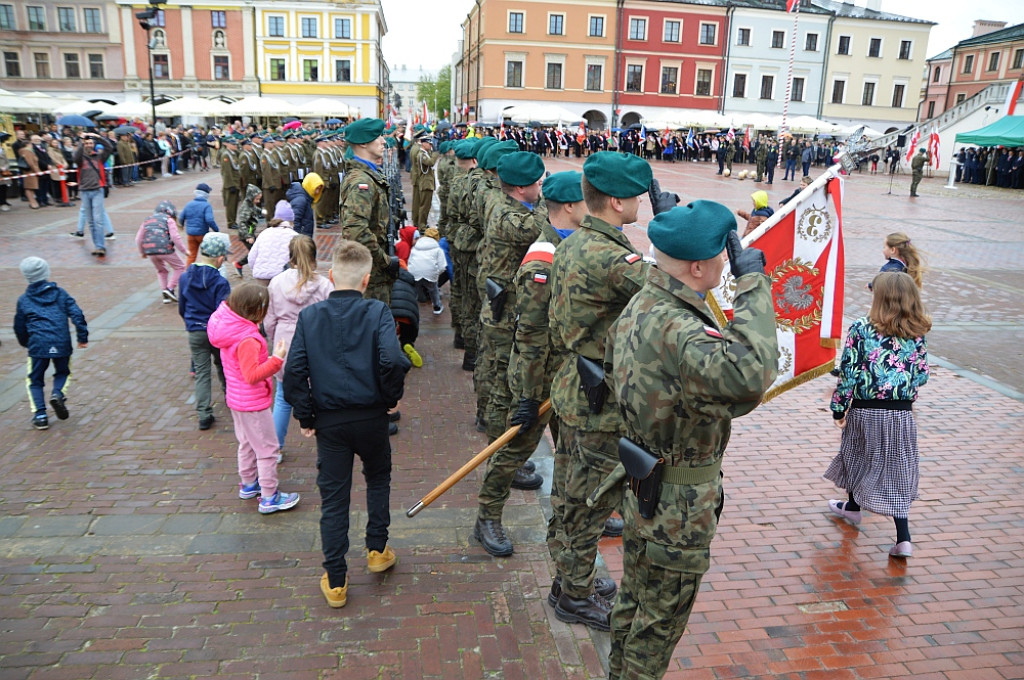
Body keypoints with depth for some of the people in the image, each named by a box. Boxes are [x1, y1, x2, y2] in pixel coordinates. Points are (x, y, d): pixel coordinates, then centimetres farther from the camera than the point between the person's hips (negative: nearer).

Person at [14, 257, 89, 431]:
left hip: (37, 346, 0)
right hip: (62, 344, 1)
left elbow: (19, 327, 16)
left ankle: (40, 415, 2)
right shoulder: (60, 293, 7)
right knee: (62, 372, 23)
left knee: (35, 380, 13)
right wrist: (83, 337, 5)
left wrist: (25, 343, 34)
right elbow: (77, 314, -1)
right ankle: (58, 393, -8)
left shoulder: (23, 300, 9)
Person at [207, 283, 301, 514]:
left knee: (247, 443, 26)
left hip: (237, 399, 10)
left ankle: (248, 484, 42)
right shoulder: (248, 340, -30)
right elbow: (252, 375, -32)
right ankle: (269, 498, 11)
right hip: (253, 403, -10)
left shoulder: (229, 328, -1)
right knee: (267, 449, 2)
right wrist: (276, 359, -32)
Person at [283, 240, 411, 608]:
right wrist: (391, 397, -5)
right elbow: (393, 360, -23)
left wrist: (305, 416, 2)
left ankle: (335, 581, 16)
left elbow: (294, 371, -8)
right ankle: (377, 550, 33)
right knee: (378, 479, 25)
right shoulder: (377, 312, -10)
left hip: (329, 421, 1)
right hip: (371, 416, -1)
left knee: (333, 497, 10)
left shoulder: (309, 316, -3)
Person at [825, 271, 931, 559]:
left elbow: (848, 372, -11)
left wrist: (839, 408, -2)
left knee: (858, 458, 21)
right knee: (896, 470, 8)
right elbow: (922, 375, 5)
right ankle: (903, 538, 4)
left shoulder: (861, 328, -12)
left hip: (865, 411, -2)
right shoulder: (917, 333, -2)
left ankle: (853, 507, 43)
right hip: (902, 414, 2)